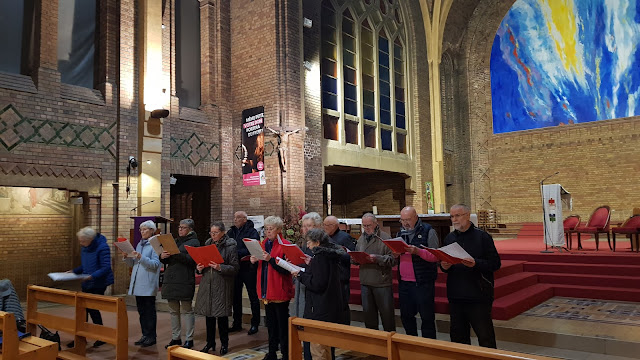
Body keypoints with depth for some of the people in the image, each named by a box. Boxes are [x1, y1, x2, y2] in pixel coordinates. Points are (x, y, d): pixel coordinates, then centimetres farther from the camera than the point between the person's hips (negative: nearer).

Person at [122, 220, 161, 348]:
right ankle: (145, 335, 21)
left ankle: (151, 337, 8)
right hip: (137, 283, 7)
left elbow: (155, 264, -15)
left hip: (148, 284, -7)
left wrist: (141, 257, -25)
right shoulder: (139, 244, 16)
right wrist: (126, 257, 0)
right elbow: (133, 263, 19)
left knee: (150, 311, 0)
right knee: (141, 310, 12)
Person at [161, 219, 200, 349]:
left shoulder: (194, 242, -1)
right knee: (173, 310, 12)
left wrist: (176, 254, -22)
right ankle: (175, 338, 21)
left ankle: (189, 339, 7)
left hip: (185, 281, -7)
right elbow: (166, 260, 18)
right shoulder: (175, 241, 19)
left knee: (187, 310, -1)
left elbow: (192, 260, -15)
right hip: (170, 279, 7)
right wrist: (162, 256, -4)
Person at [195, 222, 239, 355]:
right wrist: (200, 268, -1)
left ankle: (224, 343, 17)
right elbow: (202, 261, 20)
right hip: (207, 284, 5)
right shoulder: (207, 244, 11)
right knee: (209, 314, 11)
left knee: (222, 316, 1)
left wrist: (220, 268, -23)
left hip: (222, 285, -5)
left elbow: (235, 268, -10)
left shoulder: (230, 246, -7)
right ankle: (210, 342, 25)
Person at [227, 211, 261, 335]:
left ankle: (255, 324, 11)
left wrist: (236, 253, -24)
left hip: (248, 268, -6)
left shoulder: (252, 232, -6)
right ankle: (237, 323, 23)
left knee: (253, 297, 2)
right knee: (236, 296, 12)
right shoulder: (231, 232, 13)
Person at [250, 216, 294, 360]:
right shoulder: (264, 244, 11)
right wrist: (254, 261, -2)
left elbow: (286, 269, -19)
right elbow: (261, 266, 19)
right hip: (266, 290, 7)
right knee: (271, 323, 16)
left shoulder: (285, 245, -12)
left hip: (280, 290, -7)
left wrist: (270, 259, -27)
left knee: (283, 325, 1)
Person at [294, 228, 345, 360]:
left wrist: (300, 275, -9)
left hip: (320, 309, -10)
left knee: (317, 348, -2)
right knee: (325, 347, 22)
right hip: (330, 307, 10)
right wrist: (310, 265, 11)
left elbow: (317, 284, -21)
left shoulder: (320, 257, -18)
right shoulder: (330, 255, 10)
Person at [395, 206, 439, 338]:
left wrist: (418, 251, -26)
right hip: (404, 282, 6)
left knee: (427, 317, 2)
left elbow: (435, 256, -13)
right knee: (406, 316, 15)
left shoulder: (428, 231, -5)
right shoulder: (401, 233, 13)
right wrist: (396, 254, -3)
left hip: (423, 283, -6)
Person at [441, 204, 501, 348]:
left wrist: (476, 263, -23)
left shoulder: (482, 237, -5)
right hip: (455, 296, 5)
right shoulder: (449, 238, 11)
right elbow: (444, 262, 19)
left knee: (485, 336, 1)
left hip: (478, 297, -5)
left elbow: (495, 263, -8)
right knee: (458, 335, 14)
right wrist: (444, 266, -4)